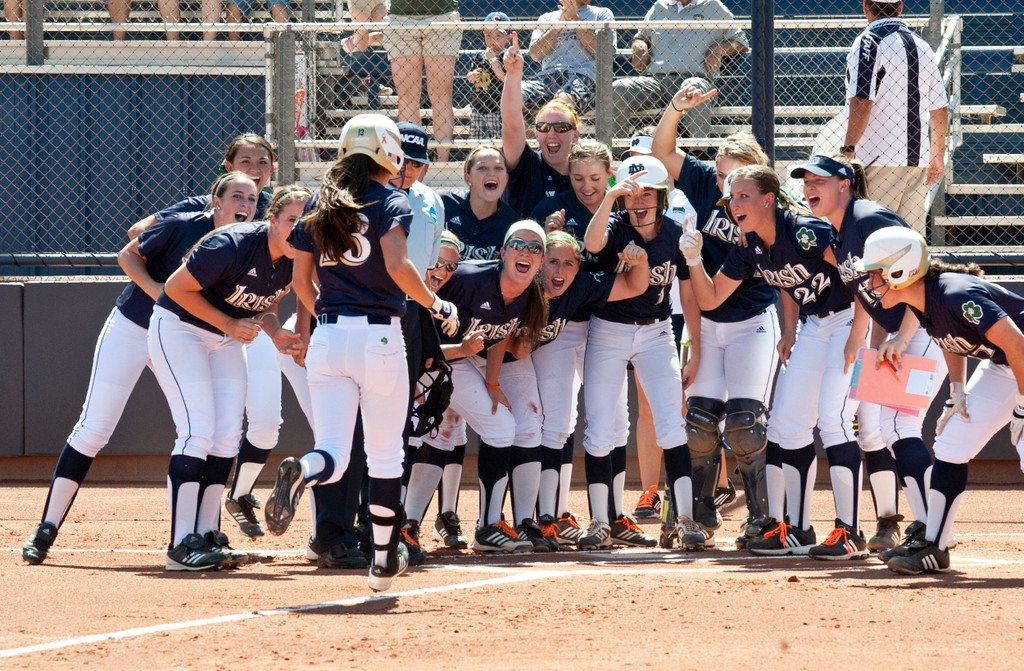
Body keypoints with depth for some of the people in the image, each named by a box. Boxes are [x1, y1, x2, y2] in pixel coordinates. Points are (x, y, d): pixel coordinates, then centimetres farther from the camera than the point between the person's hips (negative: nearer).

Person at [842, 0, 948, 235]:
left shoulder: (868, 42, -6)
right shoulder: (921, 46, 14)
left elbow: (861, 102, -17)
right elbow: (940, 109, 17)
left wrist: (847, 150, -16)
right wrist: (937, 156, 26)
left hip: (880, 160, -7)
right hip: (917, 161, 7)